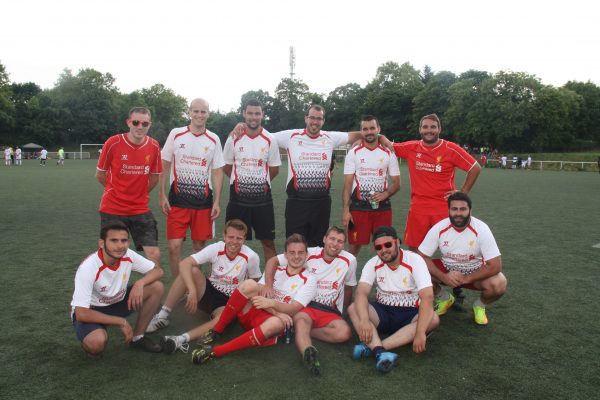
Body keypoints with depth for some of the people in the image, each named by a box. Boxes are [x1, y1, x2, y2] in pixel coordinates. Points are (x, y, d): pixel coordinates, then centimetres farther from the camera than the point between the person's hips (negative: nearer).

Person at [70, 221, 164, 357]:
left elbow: (158, 270, -7)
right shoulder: (88, 268, -31)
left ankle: (137, 338, 2)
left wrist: (140, 283, -30)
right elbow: (81, 313, -30)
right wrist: (122, 322, -27)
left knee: (156, 287, -15)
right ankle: (90, 345, 3)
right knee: (97, 342, -38)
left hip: (117, 302, 5)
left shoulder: (128, 255, -17)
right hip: (89, 311, -5)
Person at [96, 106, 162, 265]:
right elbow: (100, 175, 2)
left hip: (140, 209, 2)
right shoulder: (113, 142, -11)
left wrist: (140, 193, 12)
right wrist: (117, 192, 11)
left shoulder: (154, 146, -4)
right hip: (112, 209, -1)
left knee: (154, 254, -4)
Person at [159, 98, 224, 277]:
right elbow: (164, 166, 5)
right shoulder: (176, 134, 1)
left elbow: (217, 172, 6)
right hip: (177, 200, -1)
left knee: (199, 246, 8)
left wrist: (217, 202, 0)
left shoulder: (214, 140, 4)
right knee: (174, 247, -4)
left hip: (203, 201, 1)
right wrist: (162, 196, -2)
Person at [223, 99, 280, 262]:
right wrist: (241, 182, 10)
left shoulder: (270, 140, -2)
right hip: (238, 198, 0)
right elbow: (226, 166, 8)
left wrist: (259, 182, 10)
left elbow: (274, 169, 7)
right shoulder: (234, 139, -2)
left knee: (268, 241, 6)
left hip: (263, 197, 0)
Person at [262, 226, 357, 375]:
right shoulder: (309, 254, -4)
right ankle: (308, 352, -63)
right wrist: (268, 286, -18)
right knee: (301, 321, -38)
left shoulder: (349, 260, -1)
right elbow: (273, 261, -4)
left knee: (344, 332, -30)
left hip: (330, 312, 2)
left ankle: (301, 331, -21)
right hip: (305, 306, -1)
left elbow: (348, 288, 17)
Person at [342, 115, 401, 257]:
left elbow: (396, 183, 5)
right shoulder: (353, 153, 0)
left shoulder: (389, 154, 3)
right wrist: (345, 210, -11)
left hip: (382, 208, 1)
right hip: (358, 207, -1)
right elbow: (347, 184, -3)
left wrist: (385, 194, -15)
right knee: (354, 246, 3)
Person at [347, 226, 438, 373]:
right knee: (353, 309, -24)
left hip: (410, 314, -1)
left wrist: (420, 332, -36)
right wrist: (364, 320, -42)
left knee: (433, 319, -33)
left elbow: (427, 296, -25)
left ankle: (373, 346, -39)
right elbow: (361, 293, -21)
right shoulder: (372, 264, -7)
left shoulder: (414, 260, -15)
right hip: (383, 312, 2)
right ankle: (380, 352, -46)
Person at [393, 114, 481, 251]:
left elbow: (476, 168, 0)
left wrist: (463, 192, 0)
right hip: (418, 207, 3)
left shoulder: (451, 149, -6)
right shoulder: (411, 148, 1)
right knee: (413, 247, 9)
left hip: (444, 207, -2)